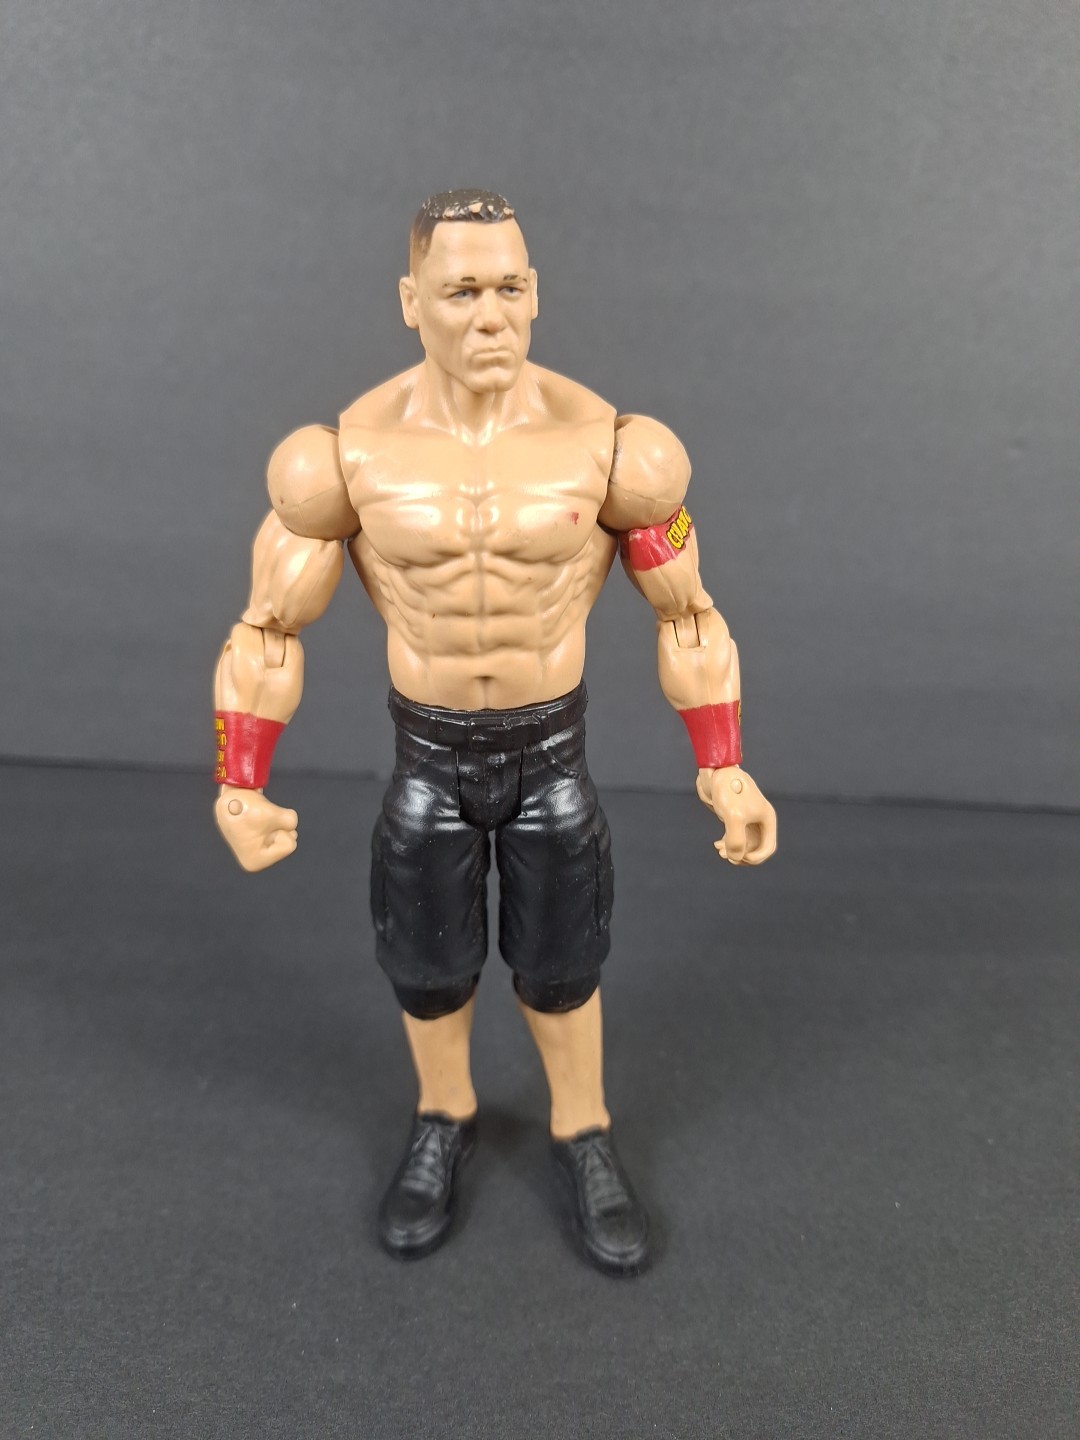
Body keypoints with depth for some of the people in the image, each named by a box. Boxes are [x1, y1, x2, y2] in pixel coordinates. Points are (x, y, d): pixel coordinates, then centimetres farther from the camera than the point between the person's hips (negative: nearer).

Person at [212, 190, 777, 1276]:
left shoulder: (603, 443, -15)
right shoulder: (349, 453, -14)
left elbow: (687, 614, -4)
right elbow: (269, 630, -5)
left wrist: (723, 771, -11)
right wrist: (238, 791, -16)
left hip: (552, 750, 0)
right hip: (426, 758, 1)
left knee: (559, 967, 14)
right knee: (427, 965, 16)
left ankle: (583, 1139, 42)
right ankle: (443, 1121, 47)